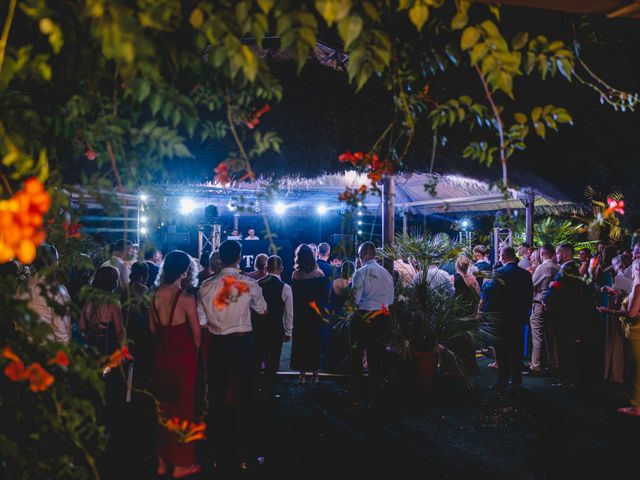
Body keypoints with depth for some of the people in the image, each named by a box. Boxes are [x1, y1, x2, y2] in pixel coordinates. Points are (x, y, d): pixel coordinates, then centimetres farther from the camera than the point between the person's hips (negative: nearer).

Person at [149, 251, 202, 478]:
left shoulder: (156, 295, -3)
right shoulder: (187, 299, -19)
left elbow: (153, 327, 8)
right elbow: (196, 334, -10)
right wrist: (197, 351, 7)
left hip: (161, 356, 5)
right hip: (183, 357, -5)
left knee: (163, 407, 18)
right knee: (182, 408, 8)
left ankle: (163, 461, 29)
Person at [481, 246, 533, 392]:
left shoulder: (499, 273, -16)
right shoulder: (525, 274, 2)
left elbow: (490, 291, -18)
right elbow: (530, 294, 7)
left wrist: (485, 284, 3)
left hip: (501, 317, -5)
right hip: (518, 317, 5)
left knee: (502, 350, 4)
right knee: (516, 350, 12)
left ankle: (502, 382, 7)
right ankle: (516, 382, 18)